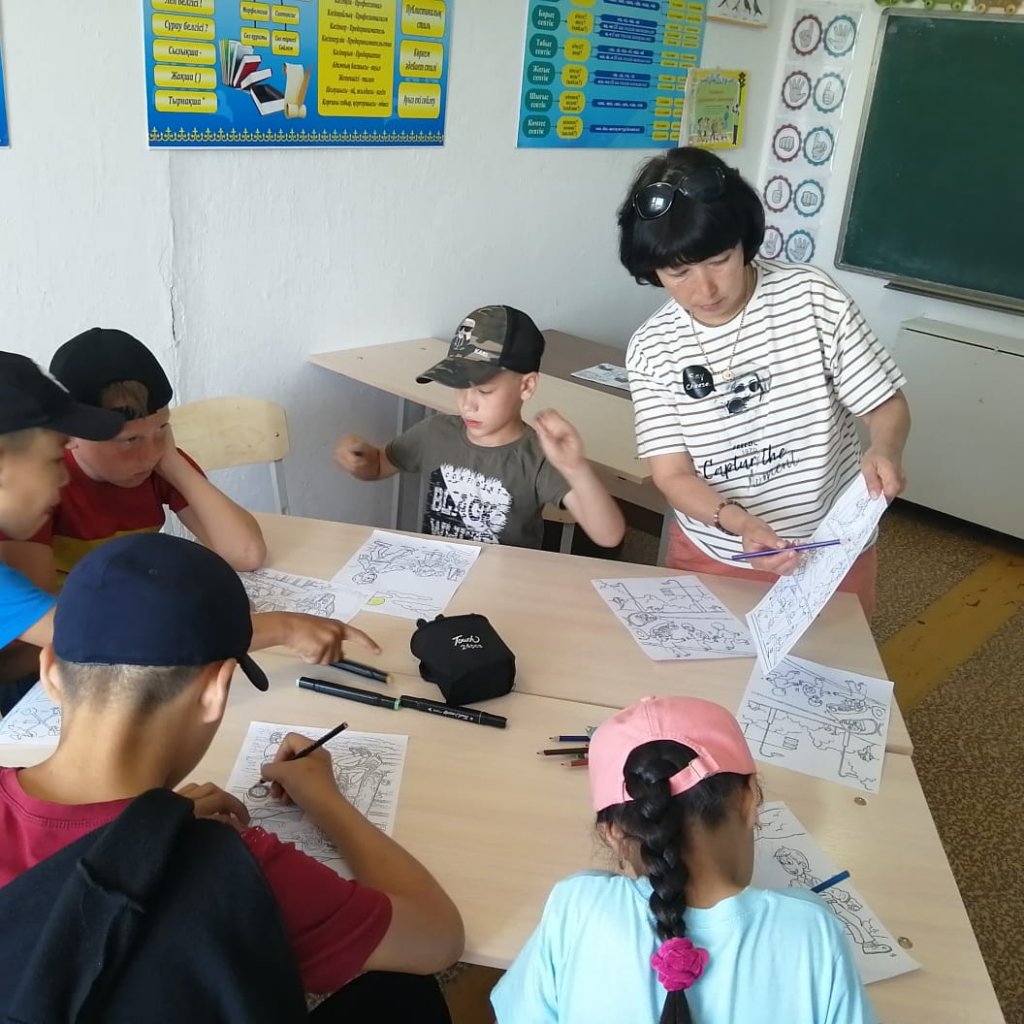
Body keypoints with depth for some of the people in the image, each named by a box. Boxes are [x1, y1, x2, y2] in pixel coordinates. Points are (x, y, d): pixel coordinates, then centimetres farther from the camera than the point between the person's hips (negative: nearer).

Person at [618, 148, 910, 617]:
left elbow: (887, 405, -6)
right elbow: (673, 475, -12)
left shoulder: (812, 297, -12)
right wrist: (739, 522, -31)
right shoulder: (651, 349, -10)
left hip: (832, 554, 0)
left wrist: (883, 451, -29)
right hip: (710, 558, 1)